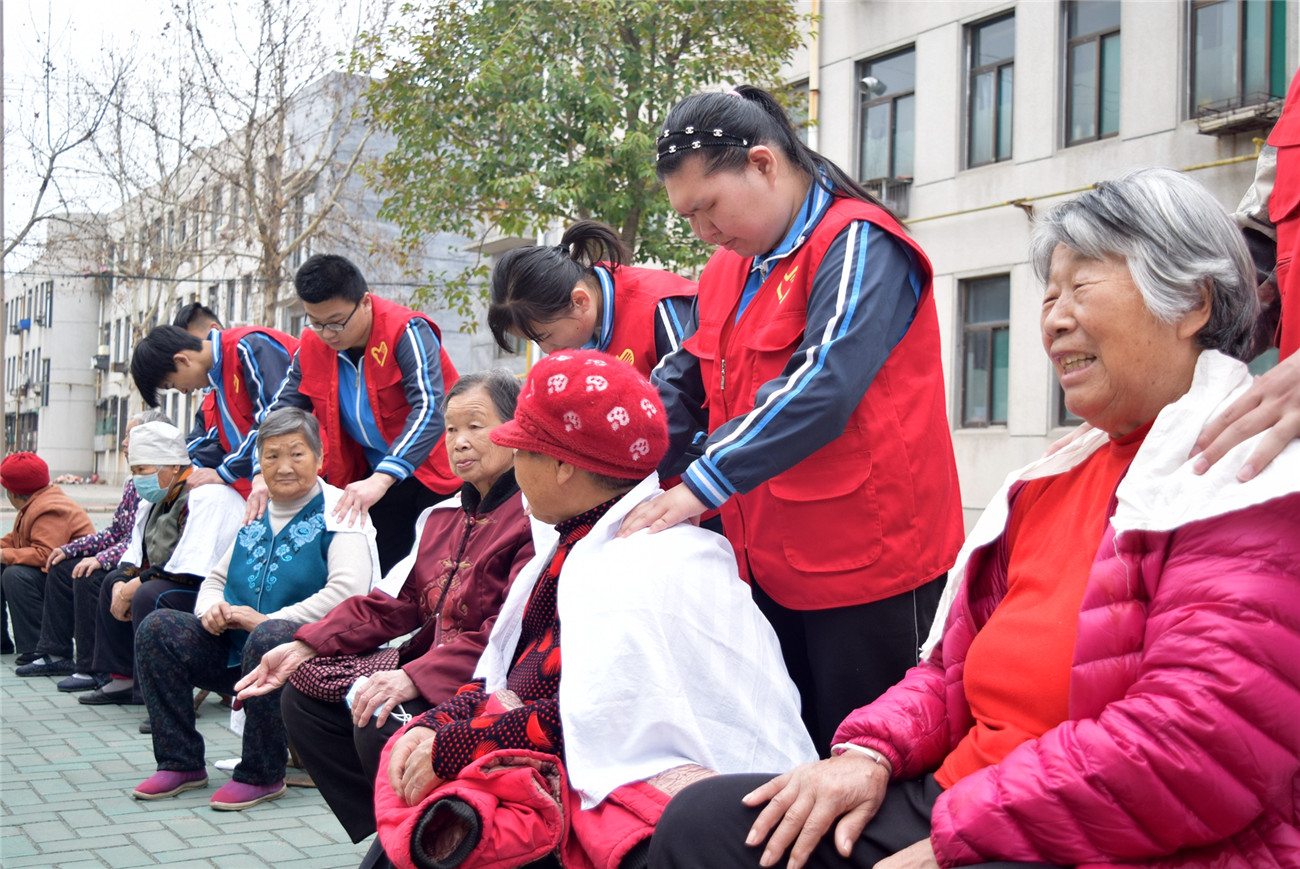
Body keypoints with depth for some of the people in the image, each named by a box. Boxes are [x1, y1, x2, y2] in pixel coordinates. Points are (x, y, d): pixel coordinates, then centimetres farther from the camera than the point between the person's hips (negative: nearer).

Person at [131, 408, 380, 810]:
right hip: (236, 653, 7)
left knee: (268, 639, -39)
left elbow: (348, 592, -20)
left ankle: (262, 776, -22)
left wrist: (266, 620, -21)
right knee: (157, 627, -9)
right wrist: (211, 610, -3)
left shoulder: (337, 514, -5)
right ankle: (181, 763, -4)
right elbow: (216, 578, 23)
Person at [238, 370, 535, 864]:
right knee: (305, 691, -1)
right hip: (429, 661, 9)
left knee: (380, 723, -30)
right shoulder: (442, 516, 17)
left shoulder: (536, 518, -13)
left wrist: (417, 676, -30)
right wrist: (304, 647, 2)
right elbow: (393, 601, 13)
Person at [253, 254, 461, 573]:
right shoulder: (312, 345, -1)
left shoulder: (406, 331, -20)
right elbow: (282, 410, 4)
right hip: (370, 478, 5)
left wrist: (380, 479, -41)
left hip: (429, 473, -5)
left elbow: (429, 410, -30)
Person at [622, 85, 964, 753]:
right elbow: (684, 385, 15)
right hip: (771, 566, 8)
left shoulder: (858, 245, -14)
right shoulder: (729, 268, 15)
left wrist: (702, 485, -30)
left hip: (866, 567, -8)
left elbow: (821, 386, -26)